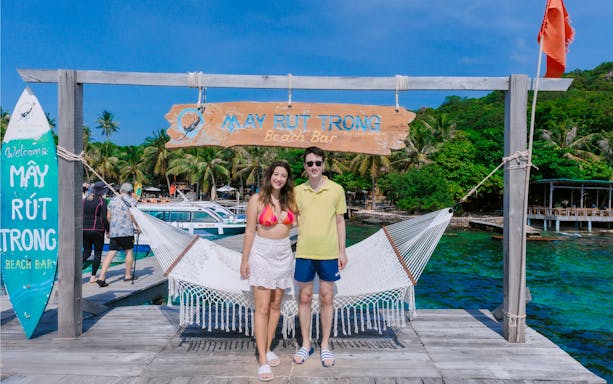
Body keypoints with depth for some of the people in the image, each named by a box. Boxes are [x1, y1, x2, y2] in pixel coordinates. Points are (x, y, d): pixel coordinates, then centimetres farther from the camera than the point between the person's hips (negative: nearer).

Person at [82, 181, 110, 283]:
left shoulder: (85, 199, 8)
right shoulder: (102, 202, -10)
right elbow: (104, 218, -13)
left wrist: (82, 227, 17)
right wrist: (108, 230, -3)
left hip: (84, 230, 5)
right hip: (97, 230, -5)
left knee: (86, 252, 18)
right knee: (97, 253, 6)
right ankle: (93, 277, 7)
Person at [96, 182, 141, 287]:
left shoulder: (113, 200, 14)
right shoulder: (130, 200, -3)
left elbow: (108, 216, 14)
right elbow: (132, 215, -11)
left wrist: (109, 229, 23)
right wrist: (137, 226, 1)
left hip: (113, 231, 5)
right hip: (126, 231, -5)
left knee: (111, 253, 2)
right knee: (129, 251, 11)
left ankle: (101, 277, -7)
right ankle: (128, 275, 20)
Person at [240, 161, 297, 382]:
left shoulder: (289, 200, 4)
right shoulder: (257, 199, -8)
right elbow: (250, 231, -7)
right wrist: (244, 260, -5)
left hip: (284, 254, 5)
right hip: (262, 254, -5)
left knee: (276, 305, 11)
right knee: (262, 308, -5)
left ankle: (267, 349, 26)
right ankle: (263, 361, 0)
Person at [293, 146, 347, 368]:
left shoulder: (336, 190, -2)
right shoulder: (298, 191, 1)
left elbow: (340, 221, 4)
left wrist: (342, 251, 1)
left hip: (329, 253, -1)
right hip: (304, 253, 1)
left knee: (327, 298, 9)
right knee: (305, 298, 10)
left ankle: (325, 345, 24)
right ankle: (306, 344, 26)